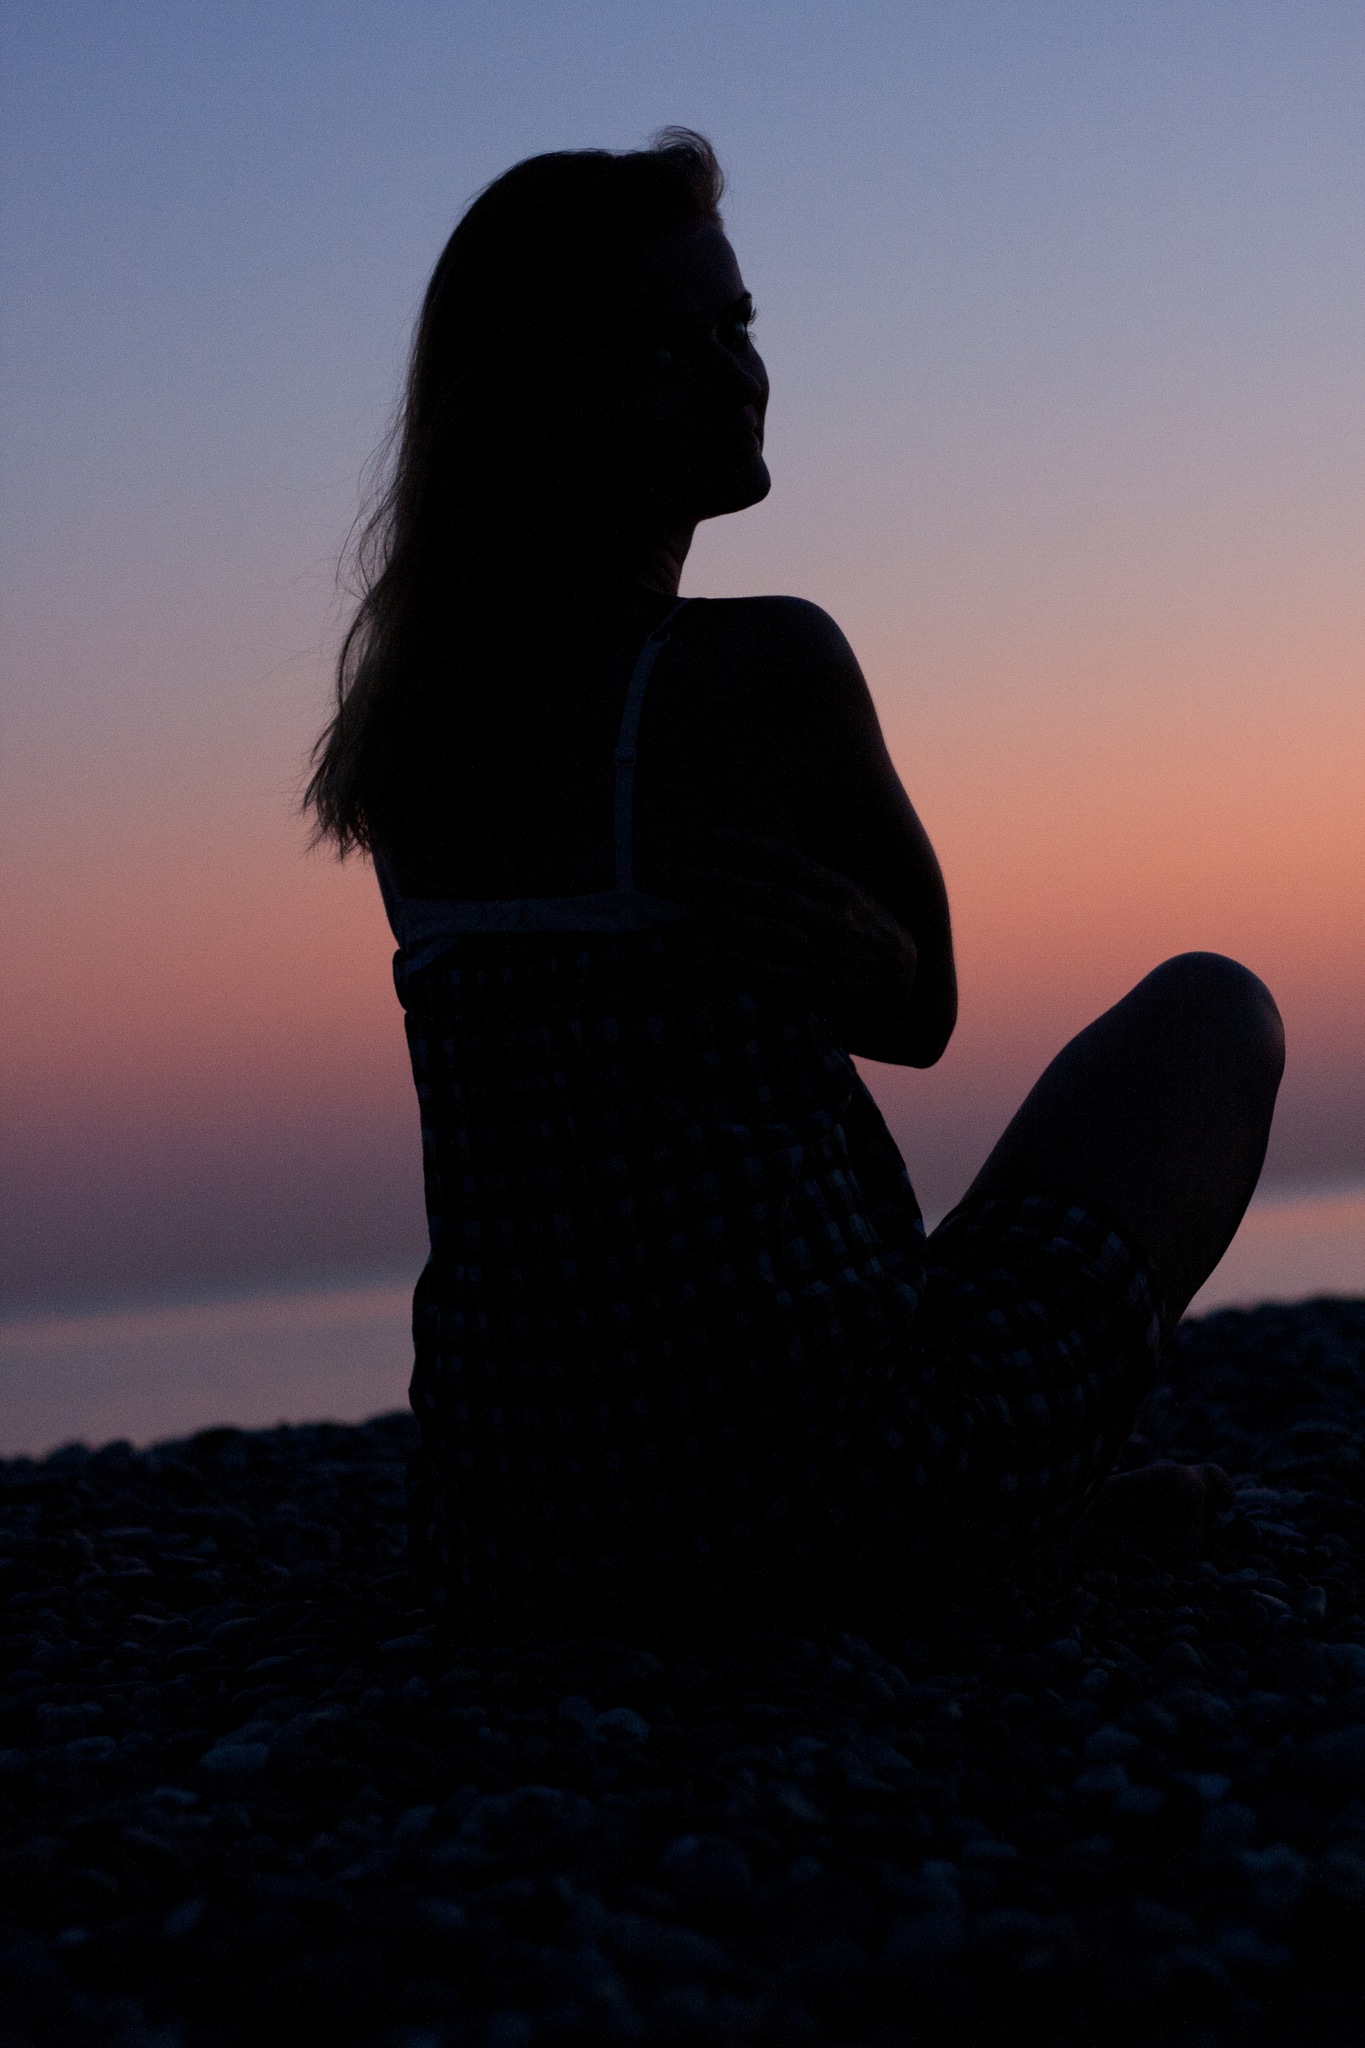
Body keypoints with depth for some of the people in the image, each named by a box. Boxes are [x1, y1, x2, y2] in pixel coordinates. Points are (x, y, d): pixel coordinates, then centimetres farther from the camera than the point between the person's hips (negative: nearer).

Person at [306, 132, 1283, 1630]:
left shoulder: (403, 719, 9)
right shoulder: (769, 665, -11)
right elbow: (922, 1009, 5)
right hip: (820, 1486, -7)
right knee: (1212, 1006, 20)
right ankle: (1069, 1473, 34)